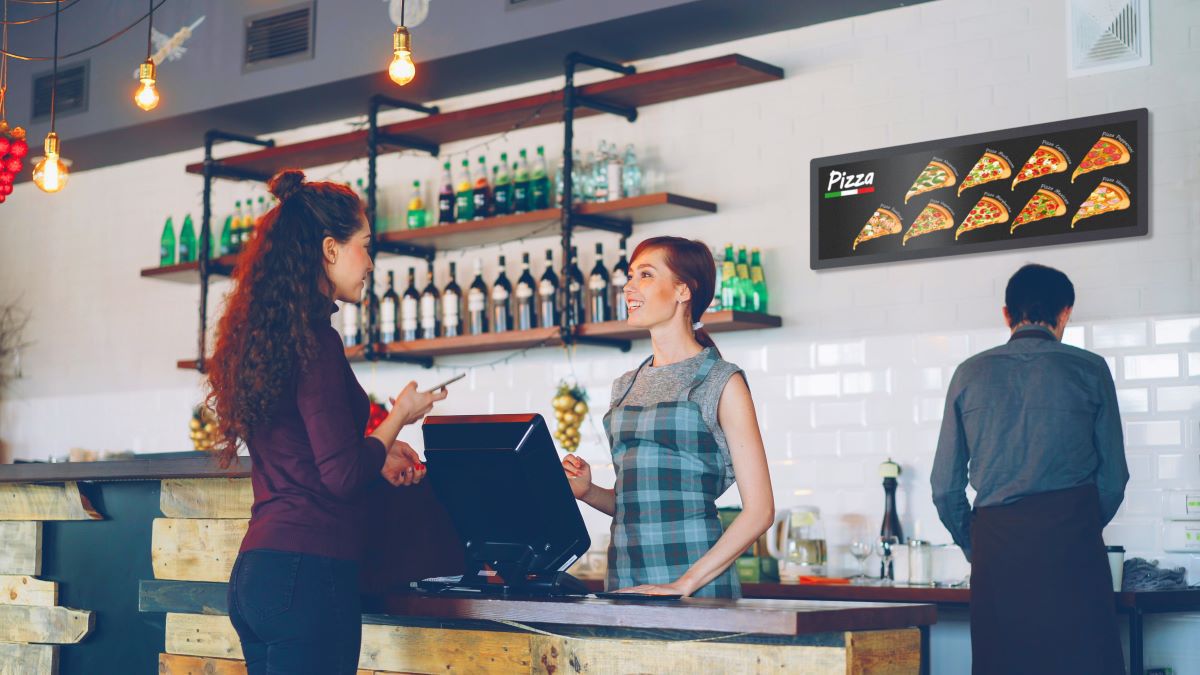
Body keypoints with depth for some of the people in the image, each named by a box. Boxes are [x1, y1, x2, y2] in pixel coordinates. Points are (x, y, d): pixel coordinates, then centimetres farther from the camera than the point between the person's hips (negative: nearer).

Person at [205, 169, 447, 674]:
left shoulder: (260, 334, 14)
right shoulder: (313, 338, -13)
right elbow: (343, 475, -15)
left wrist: (377, 454, 26)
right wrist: (399, 416, 0)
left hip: (256, 569, 9)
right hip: (307, 573, -9)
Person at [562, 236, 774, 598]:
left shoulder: (721, 382, -4)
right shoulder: (627, 386, 15)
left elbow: (760, 510, -10)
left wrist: (684, 584, -17)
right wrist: (588, 491, 2)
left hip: (697, 590, -5)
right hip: (624, 585, 5)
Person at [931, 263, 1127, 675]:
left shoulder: (970, 374, 8)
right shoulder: (1089, 370, 4)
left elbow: (945, 488, 8)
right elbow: (1113, 479, 7)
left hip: (995, 541, 2)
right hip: (1071, 546, -2)